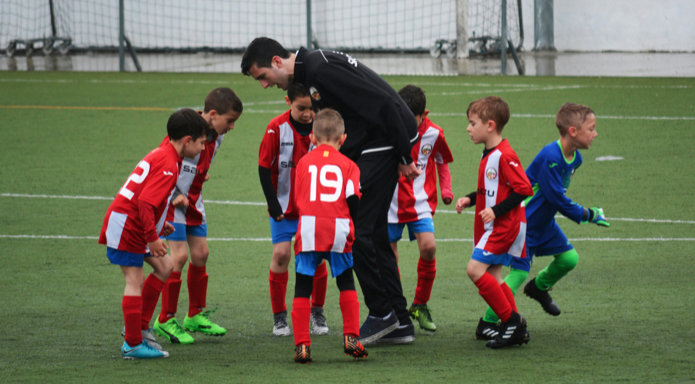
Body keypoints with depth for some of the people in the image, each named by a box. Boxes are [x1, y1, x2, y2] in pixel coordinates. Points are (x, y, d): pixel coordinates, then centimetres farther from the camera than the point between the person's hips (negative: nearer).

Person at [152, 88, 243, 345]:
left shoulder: (216, 136, 1)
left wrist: (201, 175, 8)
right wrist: (175, 195, -20)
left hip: (193, 200, 8)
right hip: (172, 199, -8)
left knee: (200, 254, 8)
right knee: (179, 255, -12)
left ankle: (196, 316, 22)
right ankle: (165, 320, -3)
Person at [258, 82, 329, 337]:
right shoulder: (277, 128, -13)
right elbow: (264, 167, -8)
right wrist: (273, 203, -10)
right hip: (284, 206, -1)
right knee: (281, 254, -7)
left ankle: (317, 313, 17)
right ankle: (279, 317, 5)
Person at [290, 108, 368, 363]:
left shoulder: (304, 162, 13)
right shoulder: (348, 165, 9)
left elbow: (298, 198, 14)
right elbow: (353, 198, -1)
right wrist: (352, 221, 15)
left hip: (308, 228, 0)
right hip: (339, 230, 0)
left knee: (302, 289, 4)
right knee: (346, 285, 17)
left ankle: (302, 345, -2)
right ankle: (351, 338, 12)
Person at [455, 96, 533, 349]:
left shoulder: (504, 156, -18)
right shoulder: (488, 155, 14)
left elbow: (524, 189, -21)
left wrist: (496, 211, -22)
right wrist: (470, 200, 11)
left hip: (505, 224, -10)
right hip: (492, 226, 10)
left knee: (475, 269, -17)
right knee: (492, 277, 8)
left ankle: (511, 319, -11)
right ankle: (517, 330, 12)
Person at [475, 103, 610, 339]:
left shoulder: (575, 158, 1)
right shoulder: (550, 157, -29)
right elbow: (558, 199, -25)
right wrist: (589, 215, -16)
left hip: (544, 222, 9)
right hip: (523, 222, -9)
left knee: (569, 258, 7)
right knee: (519, 272, -14)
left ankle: (539, 287, 36)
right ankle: (487, 324, -5)